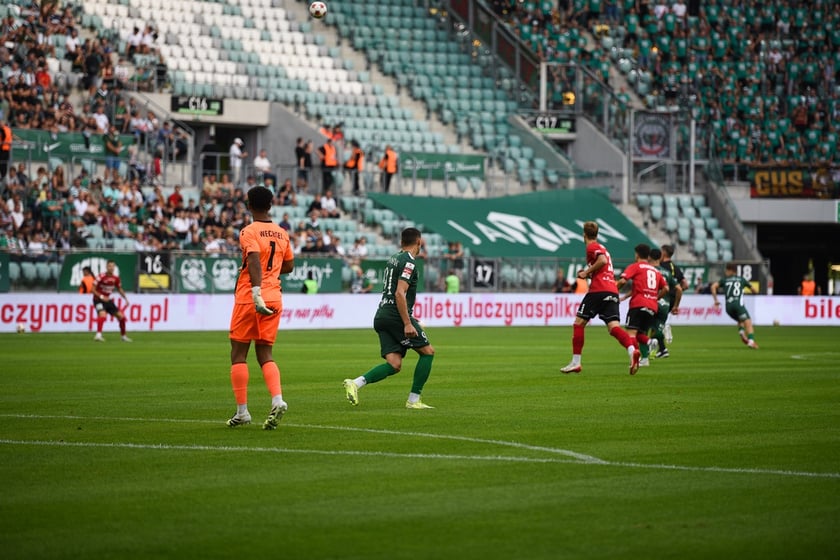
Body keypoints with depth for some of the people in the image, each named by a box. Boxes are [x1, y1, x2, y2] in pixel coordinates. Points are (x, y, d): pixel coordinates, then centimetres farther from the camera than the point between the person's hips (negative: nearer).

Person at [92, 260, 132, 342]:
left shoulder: (116, 278, -1)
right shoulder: (101, 277, -17)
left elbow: (120, 289, 16)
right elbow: (93, 289, -15)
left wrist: (126, 299, 5)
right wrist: (101, 297, -28)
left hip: (109, 300, 6)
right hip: (99, 300, -6)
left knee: (121, 316, 5)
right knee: (102, 315, -33)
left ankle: (123, 336, 22)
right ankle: (98, 335, -37)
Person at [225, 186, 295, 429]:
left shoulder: (249, 232, -9)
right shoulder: (282, 233, 10)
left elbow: (254, 260, -26)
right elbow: (288, 266, 20)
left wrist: (256, 291, -34)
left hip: (248, 297, -5)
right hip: (274, 297, 5)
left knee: (239, 354, 5)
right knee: (265, 355, 9)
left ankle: (242, 411, 4)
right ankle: (277, 400, -15)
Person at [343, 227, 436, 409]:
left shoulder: (393, 258, 19)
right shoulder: (409, 262, -10)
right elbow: (400, 294, -19)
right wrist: (407, 324, -21)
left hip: (381, 317, 9)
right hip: (396, 316, -9)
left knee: (394, 364, 2)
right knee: (428, 351, 4)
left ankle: (355, 383, -16)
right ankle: (413, 400, 2)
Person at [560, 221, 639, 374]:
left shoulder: (592, 247, 0)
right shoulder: (602, 248, 28)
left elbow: (602, 260, -18)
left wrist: (587, 272, -8)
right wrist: (588, 273, 23)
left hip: (598, 290, -8)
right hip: (613, 291, 8)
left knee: (579, 323, 4)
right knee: (613, 327, -5)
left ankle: (575, 362, 4)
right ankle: (632, 350, -31)